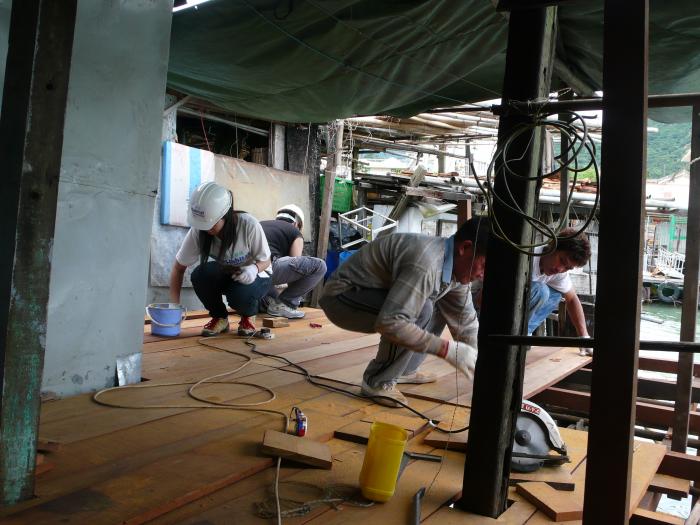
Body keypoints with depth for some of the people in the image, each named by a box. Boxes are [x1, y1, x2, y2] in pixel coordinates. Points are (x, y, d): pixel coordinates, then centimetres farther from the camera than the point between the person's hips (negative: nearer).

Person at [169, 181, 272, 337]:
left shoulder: (249, 225, -29)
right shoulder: (198, 231, -22)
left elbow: (265, 261, -14)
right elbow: (179, 267, -14)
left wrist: (254, 269, -38)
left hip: (251, 277, -3)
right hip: (223, 276, 3)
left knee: (240, 295, -36)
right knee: (199, 275, -30)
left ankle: (247, 317, 2)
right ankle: (219, 317, -2)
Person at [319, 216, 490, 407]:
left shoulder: (455, 266, -2)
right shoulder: (426, 263, -32)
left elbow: (467, 324, 4)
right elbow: (389, 322, -38)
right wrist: (447, 349, -33)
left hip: (371, 297, 9)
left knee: (440, 308, 6)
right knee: (421, 310, -28)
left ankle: (403, 370, 13)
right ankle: (378, 381, -12)